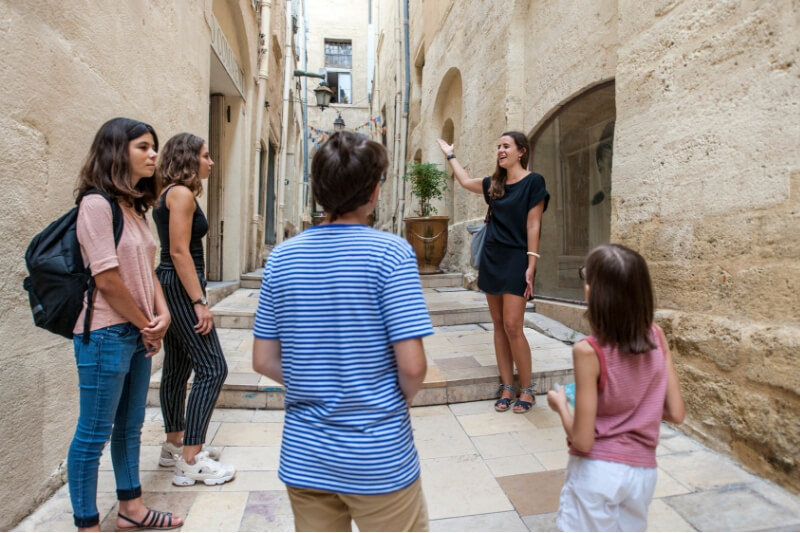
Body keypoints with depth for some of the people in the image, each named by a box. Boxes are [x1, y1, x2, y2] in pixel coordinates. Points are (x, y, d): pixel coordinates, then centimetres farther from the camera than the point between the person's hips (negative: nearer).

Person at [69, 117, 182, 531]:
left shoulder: (134, 206, 12)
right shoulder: (96, 204, -14)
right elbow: (107, 280, -18)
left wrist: (161, 315, -2)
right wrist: (146, 324, -8)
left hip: (138, 333, 9)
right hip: (106, 334, -8)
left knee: (130, 426, 18)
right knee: (94, 433, 6)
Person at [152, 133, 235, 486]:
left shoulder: (170, 195, 16)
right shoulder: (182, 194, -13)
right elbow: (179, 251, -20)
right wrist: (199, 302, -20)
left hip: (172, 287, 11)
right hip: (181, 287, -11)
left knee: (178, 366, 16)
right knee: (212, 368, -8)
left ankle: (175, 445, 29)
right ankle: (191, 461, -1)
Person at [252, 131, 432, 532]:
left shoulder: (282, 257, -4)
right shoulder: (390, 252, -17)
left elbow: (264, 360, 0)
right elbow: (412, 366, -19)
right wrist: (401, 402, 1)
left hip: (303, 457, 4)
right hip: (379, 460, -3)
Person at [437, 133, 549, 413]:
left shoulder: (533, 181, -5)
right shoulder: (496, 183, 13)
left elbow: (533, 226, -10)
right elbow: (466, 181, 29)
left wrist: (531, 265, -14)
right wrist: (450, 155, 38)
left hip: (516, 261, -7)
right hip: (491, 258, 7)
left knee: (512, 325, -10)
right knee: (499, 324, 6)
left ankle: (527, 390, 6)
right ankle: (507, 387, 15)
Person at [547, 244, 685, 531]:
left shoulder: (589, 350, -24)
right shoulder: (656, 336, -8)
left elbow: (583, 441, -19)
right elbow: (676, 413, 0)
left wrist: (561, 405, -3)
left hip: (597, 471, -5)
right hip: (642, 471, 5)